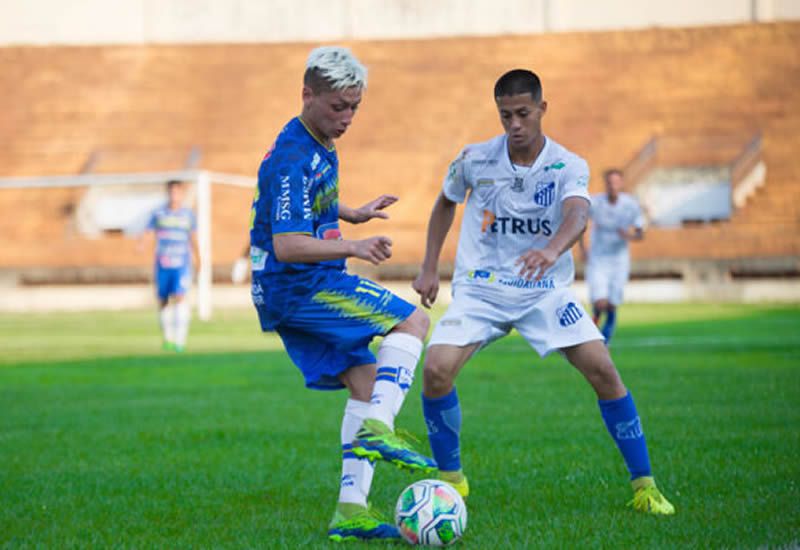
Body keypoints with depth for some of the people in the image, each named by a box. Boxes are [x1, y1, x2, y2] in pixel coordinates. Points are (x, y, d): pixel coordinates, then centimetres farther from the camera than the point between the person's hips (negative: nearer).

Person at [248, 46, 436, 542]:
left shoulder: (321, 147, 13)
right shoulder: (293, 159, -19)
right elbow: (287, 245, -28)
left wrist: (353, 214, 38)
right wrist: (352, 248, -39)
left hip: (292, 296, 9)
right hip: (301, 286, -9)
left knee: (367, 382, 6)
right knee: (413, 321, -13)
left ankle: (351, 510, 1)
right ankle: (376, 430, -25)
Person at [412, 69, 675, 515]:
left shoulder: (569, 167, -11)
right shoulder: (474, 160, -5)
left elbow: (577, 215, -32)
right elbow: (445, 203, 15)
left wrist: (551, 249, -53)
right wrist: (430, 268, 10)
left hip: (545, 289, -1)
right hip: (480, 288, 1)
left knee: (603, 370, -16)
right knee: (437, 370, -20)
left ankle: (644, 486, -2)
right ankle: (451, 478, 3)